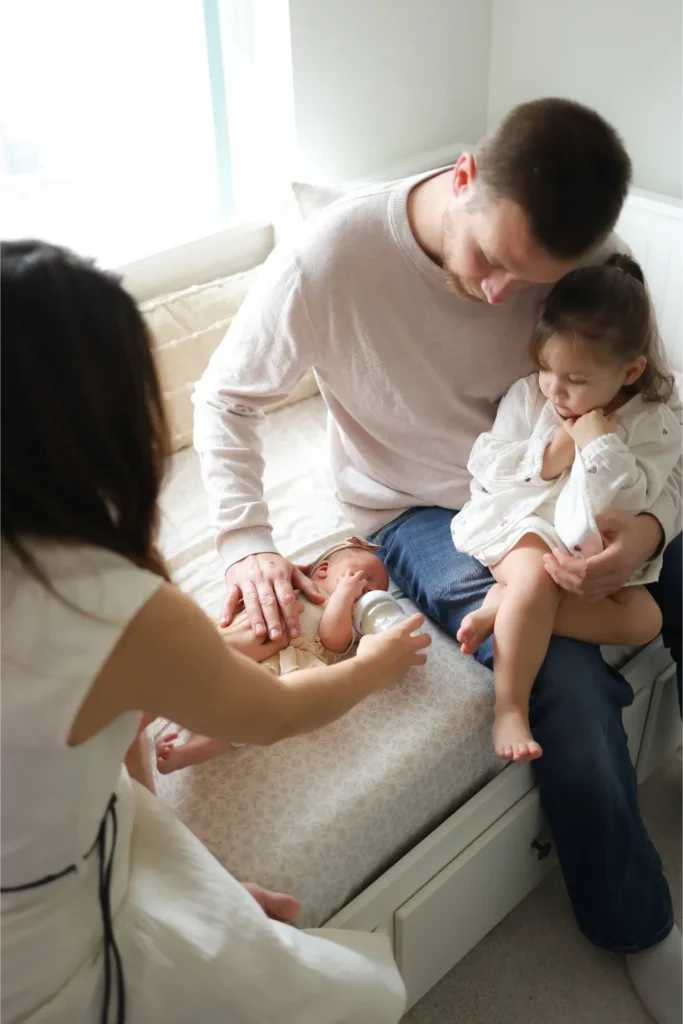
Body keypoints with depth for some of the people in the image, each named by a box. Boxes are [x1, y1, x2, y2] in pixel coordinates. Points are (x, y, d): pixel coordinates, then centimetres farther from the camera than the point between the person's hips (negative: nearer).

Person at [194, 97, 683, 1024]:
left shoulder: (590, 257, -14)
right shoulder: (333, 254, -23)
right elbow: (226, 397, -10)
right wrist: (246, 543, -21)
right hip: (423, 512, -4)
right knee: (570, 685, -25)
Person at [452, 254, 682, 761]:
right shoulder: (527, 396, -2)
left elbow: (627, 502, -13)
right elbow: (484, 464, -4)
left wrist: (599, 444, -22)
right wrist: (551, 453, -15)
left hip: (593, 548, 3)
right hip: (522, 524, -2)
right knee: (536, 577, -34)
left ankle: (504, 605, -20)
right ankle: (509, 706, -27)